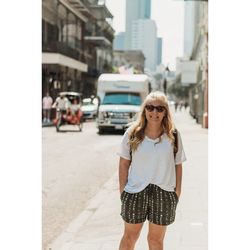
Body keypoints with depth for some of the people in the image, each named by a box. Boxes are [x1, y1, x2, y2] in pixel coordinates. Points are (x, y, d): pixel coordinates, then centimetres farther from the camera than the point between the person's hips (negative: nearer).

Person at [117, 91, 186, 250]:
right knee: (130, 236, 12)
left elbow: (178, 165, 3)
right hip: (135, 192, 0)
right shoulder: (132, 134, -4)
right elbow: (124, 163, 2)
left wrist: (178, 191, 2)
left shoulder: (173, 135, -2)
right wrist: (122, 190, -1)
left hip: (164, 193, 0)